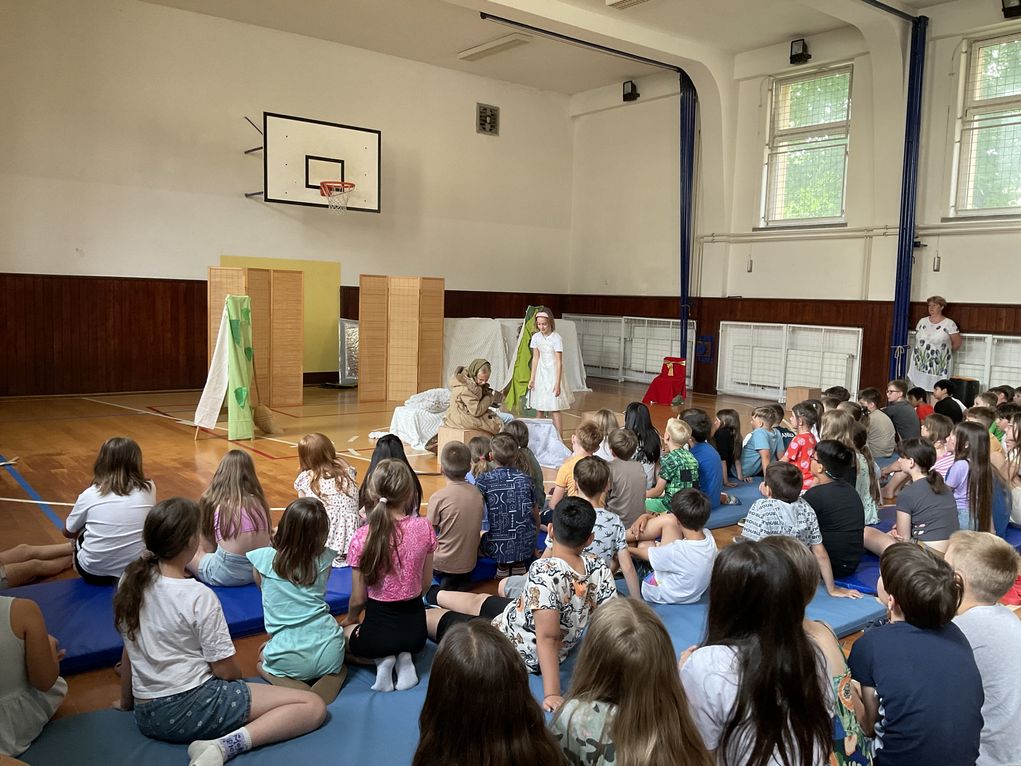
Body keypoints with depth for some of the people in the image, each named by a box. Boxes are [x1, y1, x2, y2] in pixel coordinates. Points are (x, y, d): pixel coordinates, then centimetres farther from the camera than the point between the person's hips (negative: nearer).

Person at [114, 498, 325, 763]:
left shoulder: (130, 582, -1)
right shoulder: (199, 596, -21)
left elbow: (129, 651, 11)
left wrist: (126, 702, 27)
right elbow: (226, 670, -14)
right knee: (313, 706, -15)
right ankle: (226, 745, -25)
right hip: (193, 706, -9)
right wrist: (237, 679, 9)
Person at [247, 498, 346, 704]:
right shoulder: (324, 558, -2)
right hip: (329, 652, 1)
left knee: (263, 662, 33)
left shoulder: (265, 558, -6)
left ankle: (298, 689, 2)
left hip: (290, 660, -1)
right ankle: (331, 679, 0)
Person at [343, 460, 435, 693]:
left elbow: (358, 599, -7)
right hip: (416, 627, 3)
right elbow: (426, 583, 1)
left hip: (379, 628, -3)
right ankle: (404, 657, 5)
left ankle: (382, 660, 3)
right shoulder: (424, 527, -10)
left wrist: (350, 620, 14)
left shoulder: (362, 538, -17)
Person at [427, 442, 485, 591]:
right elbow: (478, 527, 5)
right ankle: (462, 581, 9)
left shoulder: (438, 497, -17)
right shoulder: (477, 494, -5)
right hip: (469, 563, 5)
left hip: (442, 564, -5)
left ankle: (447, 581, 9)